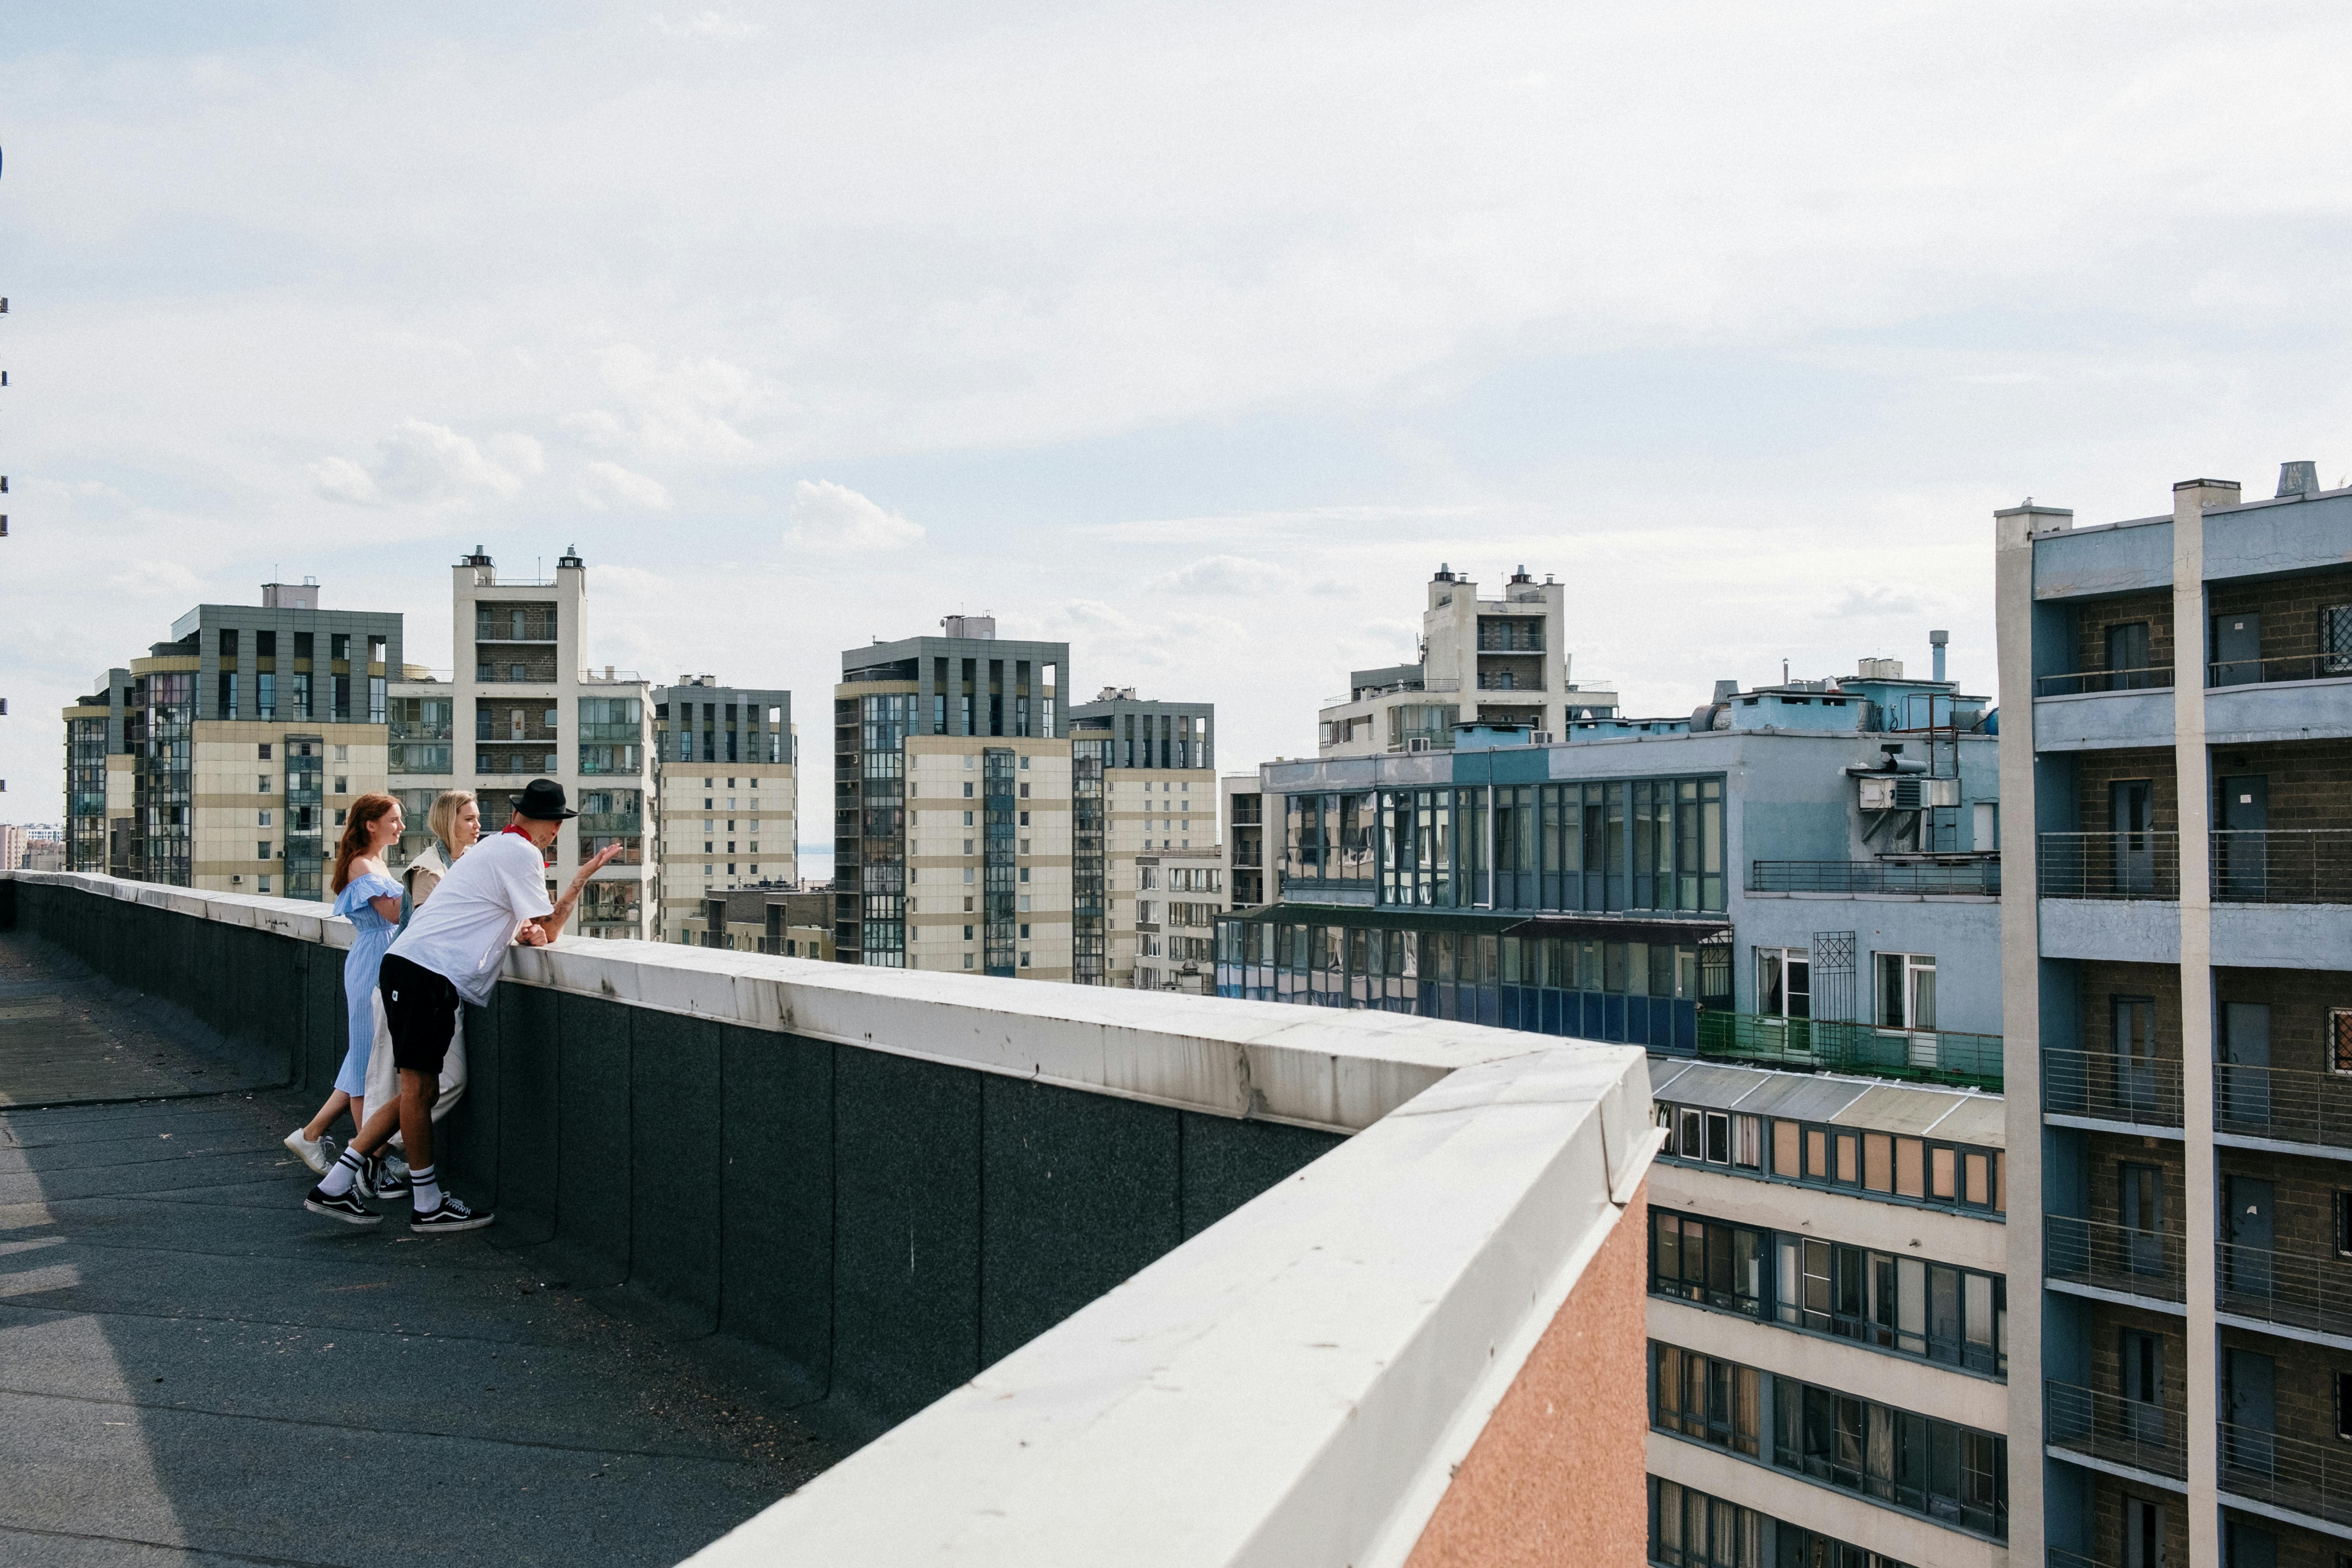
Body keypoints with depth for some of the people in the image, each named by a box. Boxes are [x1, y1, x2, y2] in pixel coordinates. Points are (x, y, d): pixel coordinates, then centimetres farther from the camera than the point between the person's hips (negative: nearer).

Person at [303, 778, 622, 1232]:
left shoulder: (495, 847, 23)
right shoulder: (521, 855, -7)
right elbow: (550, 931, -4)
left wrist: (523, 931, 7)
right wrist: (584, 877, 2)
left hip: (406, 965, 10)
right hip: (428, 972, -10)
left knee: (420, 1089, 11)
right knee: (418, 1086, -3)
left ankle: (335, 1187, 14)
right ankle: (428, 1204, 4)